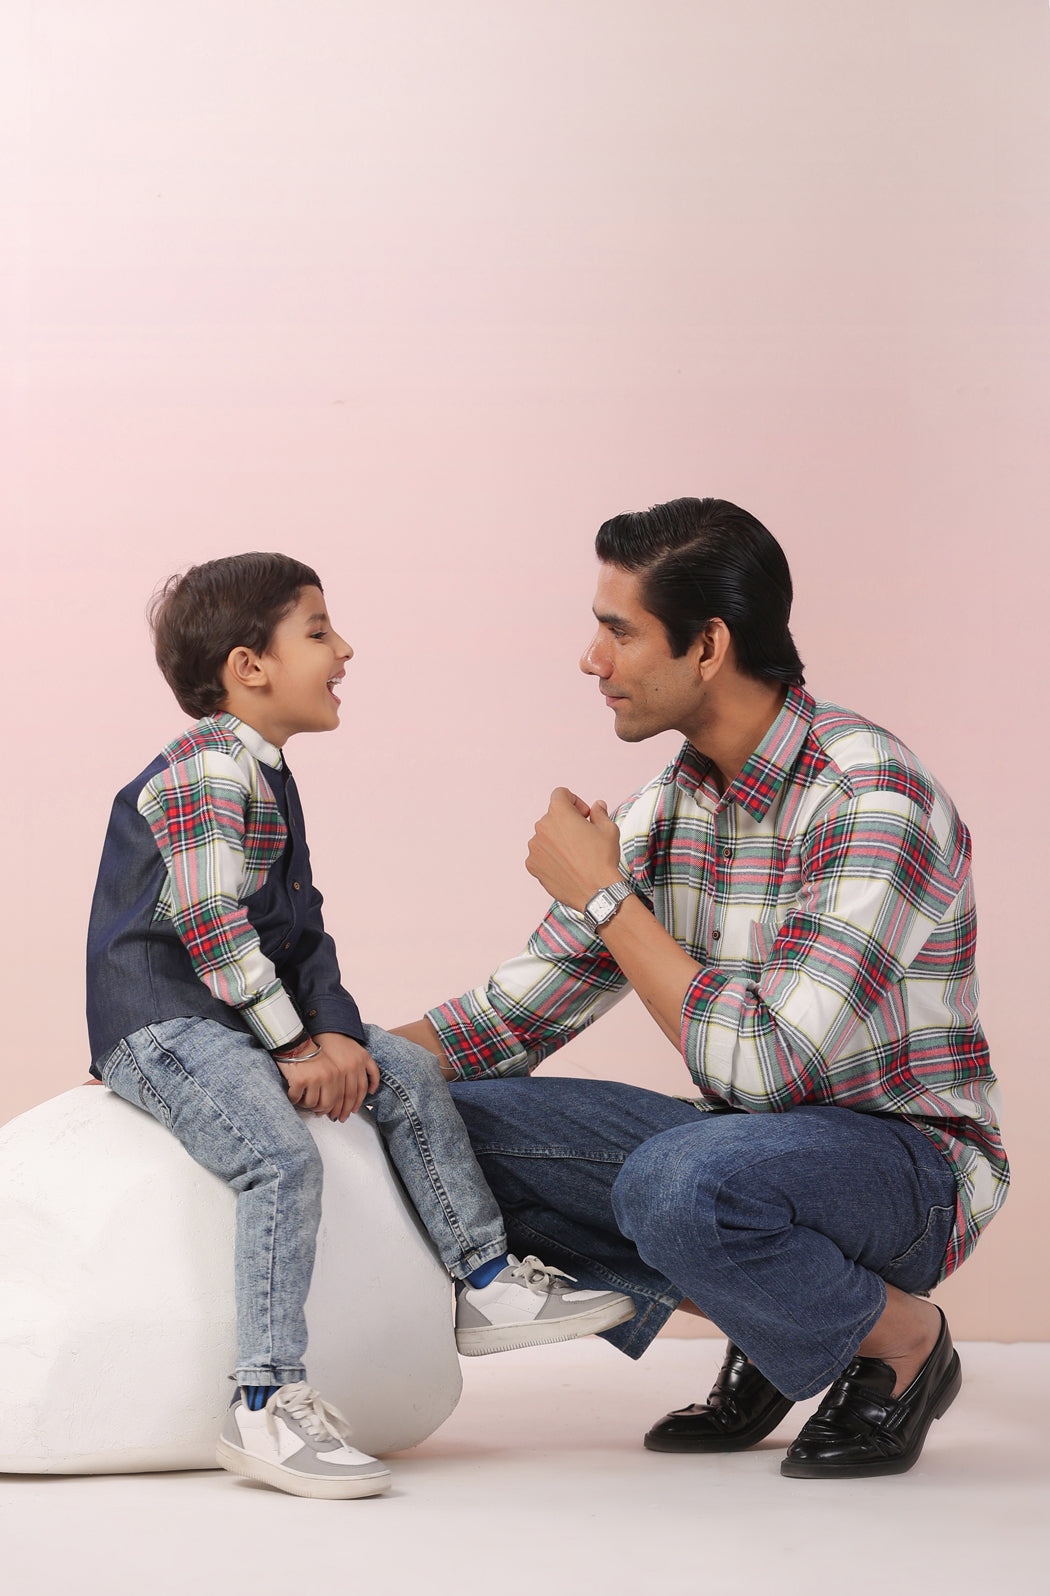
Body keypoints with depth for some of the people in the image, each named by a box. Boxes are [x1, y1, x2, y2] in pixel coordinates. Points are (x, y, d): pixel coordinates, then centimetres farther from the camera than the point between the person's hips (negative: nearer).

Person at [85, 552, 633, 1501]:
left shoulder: (269, 778, 18)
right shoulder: (206, 767, -15)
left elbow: (299, 926, 15)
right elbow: (213, 927, -21)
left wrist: (333, 1029, -1)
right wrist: (296, 1047, -18)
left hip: (241, 1014, 11)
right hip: (160, 1021, -11)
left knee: (409, 1074, 7)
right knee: (283, 1157, -28)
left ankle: (488, 1282, 15)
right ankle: (267, 1405, -29)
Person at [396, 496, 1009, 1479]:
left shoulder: (872, 799, -23)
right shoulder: (665, 811, 2)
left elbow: (763, 1064, -29)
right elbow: (515, 1016, 9)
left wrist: (607, 898, -20)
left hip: (905, 1154, -8)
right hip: (750, 1145, 8)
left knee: (680, 1181, -37)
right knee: (451, 1121, -5)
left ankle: (900, 1338, -7)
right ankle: (764, 1314, 5)